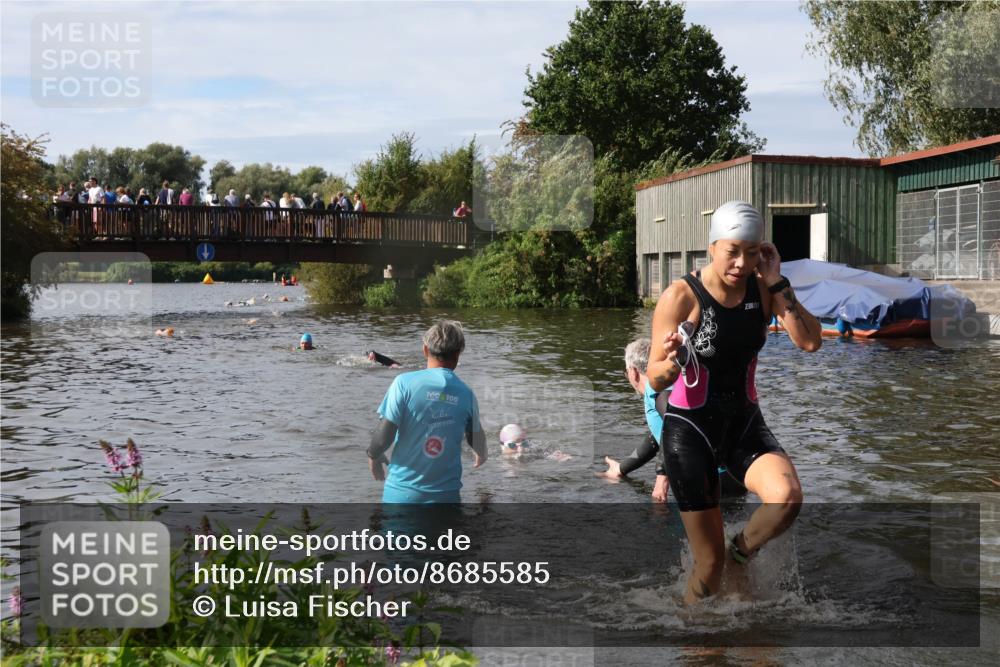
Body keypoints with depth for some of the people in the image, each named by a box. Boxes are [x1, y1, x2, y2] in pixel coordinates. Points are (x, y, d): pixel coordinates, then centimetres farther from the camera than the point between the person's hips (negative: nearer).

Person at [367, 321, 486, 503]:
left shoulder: (405, 383, -11)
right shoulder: (466, 394, -1)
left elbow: (383, 436, -14)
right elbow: (476, 439, 15)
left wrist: (373, 456, 9)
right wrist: (481, 454, 38)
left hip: (402, 493, -1)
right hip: (446, 495, 1)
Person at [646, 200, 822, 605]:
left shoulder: (762, 289, -2)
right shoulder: (680, 297, -15)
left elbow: (810, 342, -12)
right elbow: (655, 380, -13)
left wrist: (777, 284, -17)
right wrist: (673, 362, -36)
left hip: (745, 423, 4)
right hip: (690, 430, -3)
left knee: (787, 497, -28)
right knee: (710, 562, -2)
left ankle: (740, 550, 4)